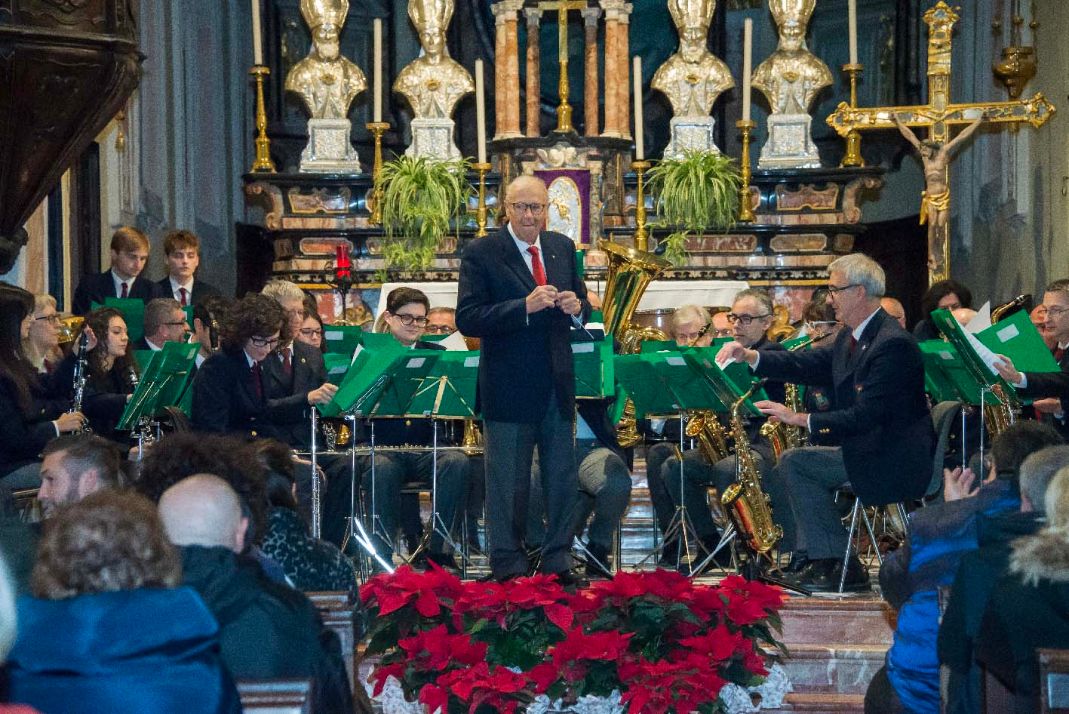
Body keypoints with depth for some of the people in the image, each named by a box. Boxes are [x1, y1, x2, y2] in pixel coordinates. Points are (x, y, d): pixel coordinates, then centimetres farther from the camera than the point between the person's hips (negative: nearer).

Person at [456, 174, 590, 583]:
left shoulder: (563, 248, 9)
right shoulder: (480, 254, -8)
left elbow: (581, 309, 17)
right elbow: (467, 319, -16)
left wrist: (577, 306, -8)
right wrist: (525, 306, -26)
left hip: (557, 385, 5)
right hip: (509, 389, -5)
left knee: (563, 480, 12)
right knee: (508, 483, 4)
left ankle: (558, 561, 23)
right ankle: (509, 568, 15)